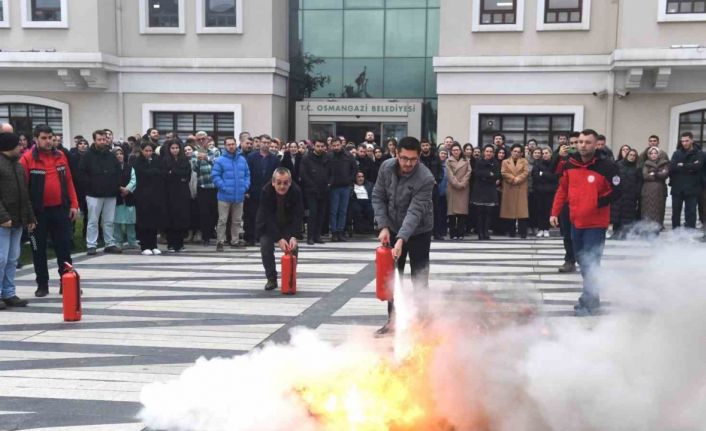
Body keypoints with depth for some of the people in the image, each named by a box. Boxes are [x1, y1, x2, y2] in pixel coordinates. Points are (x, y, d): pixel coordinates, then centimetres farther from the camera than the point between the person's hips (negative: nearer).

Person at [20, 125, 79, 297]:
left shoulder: (60, 156, 6)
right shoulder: (27, 158, -7)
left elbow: (68, 181, 10)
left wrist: (73, 204, 4)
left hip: (60, 209, 3)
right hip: (38, 211, -3)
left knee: (64, 247, 5)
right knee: (39, 249, 7)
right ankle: (42, 285, 17)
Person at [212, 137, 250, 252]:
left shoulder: (242, 160, 8)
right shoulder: (220, 160, -6)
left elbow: (247, 174, 12)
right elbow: (215, 176, -9)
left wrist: (245, 186, -1)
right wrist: (224, 187, -16)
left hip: (239, 196, 5)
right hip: (225, 196, -5)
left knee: (237, 220, 13)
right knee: (222, 220, -1)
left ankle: (235, 240, 25)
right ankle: (220, 241, 6)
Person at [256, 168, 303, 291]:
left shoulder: (296, 191, -27)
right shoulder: (266, 191, -30)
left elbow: (298, 216, -26)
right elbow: (267, 218, -33)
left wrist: (293, 236, -40)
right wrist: (279, 239, -42)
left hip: (288, 225, 1)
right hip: (267, 225, -1)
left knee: (293, 247, -12)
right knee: (266, 247, -17)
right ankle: (271, 279, 0)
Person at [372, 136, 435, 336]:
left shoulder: (426, 179, -28)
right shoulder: (386, 167, -13)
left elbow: (415, 212, -33)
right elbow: (378, 197, -6)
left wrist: (402, 239, -42)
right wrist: (383, 227, -15)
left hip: (418, 232, -4)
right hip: (393, 229, 4)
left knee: (419, 279, 0)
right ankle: (393, 320, 21)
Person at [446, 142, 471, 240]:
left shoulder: (466, 161, 12)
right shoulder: (448, 161, 7)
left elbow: (468, 173, 3)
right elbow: (450, 175, -3)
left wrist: (462, 184, -10)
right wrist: (457, 184, -12)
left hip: (464, 189, 1)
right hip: (452, 188, -1)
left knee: (462, 210, -3)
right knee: (452, 210, -4)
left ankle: (461, 233, 0)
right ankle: (453, 234, 0)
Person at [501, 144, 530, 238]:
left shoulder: (524, 161, 12)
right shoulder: (505, 162, 13)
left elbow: (526, 172, -2)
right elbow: (504, 173, -2)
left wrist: (518, 179, -15)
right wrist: (513, 179, -13)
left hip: (521, 189, -1)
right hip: (509, 189, 1)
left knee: (522, 210, -7)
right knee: (510, 210, 2)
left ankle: (523, 233, -8)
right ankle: (511, 232, 9)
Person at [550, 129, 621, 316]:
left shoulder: (606, 167, -14)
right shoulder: (569, 165, 2)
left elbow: (616, 192, -9)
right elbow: (562, 190, 10)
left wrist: (598, 202, -18)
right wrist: (555, 212, 8)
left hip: (596, 224, -6)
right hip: (576, 222, 6)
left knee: (590, 264, -8)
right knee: (582, 262, 16)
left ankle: (588, 303, 2)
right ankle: (590, 297, 32)